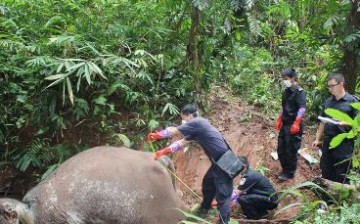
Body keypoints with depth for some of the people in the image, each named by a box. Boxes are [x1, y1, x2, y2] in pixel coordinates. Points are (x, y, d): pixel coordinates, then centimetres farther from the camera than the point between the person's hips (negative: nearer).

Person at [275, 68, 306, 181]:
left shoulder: (299, 92, -11)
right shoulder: (286, 91, 13)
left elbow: (302, 109, -18)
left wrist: (296, 124, -23)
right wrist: (279, 120, 19)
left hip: (293, 126, -8)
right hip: (284, 125, 8)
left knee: (291, 150, 0)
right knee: (281, 149, 13)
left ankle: (290, 173, 13)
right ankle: (285, 170, 27)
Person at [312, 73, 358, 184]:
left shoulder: (352, 101, -6)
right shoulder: (328, 101, 11)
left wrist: (344, 123, -25)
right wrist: (318, 139, 14)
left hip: (344, 143, -6)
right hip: (328, 141, 6)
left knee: (342, 176, 2)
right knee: (326, 173, 14)